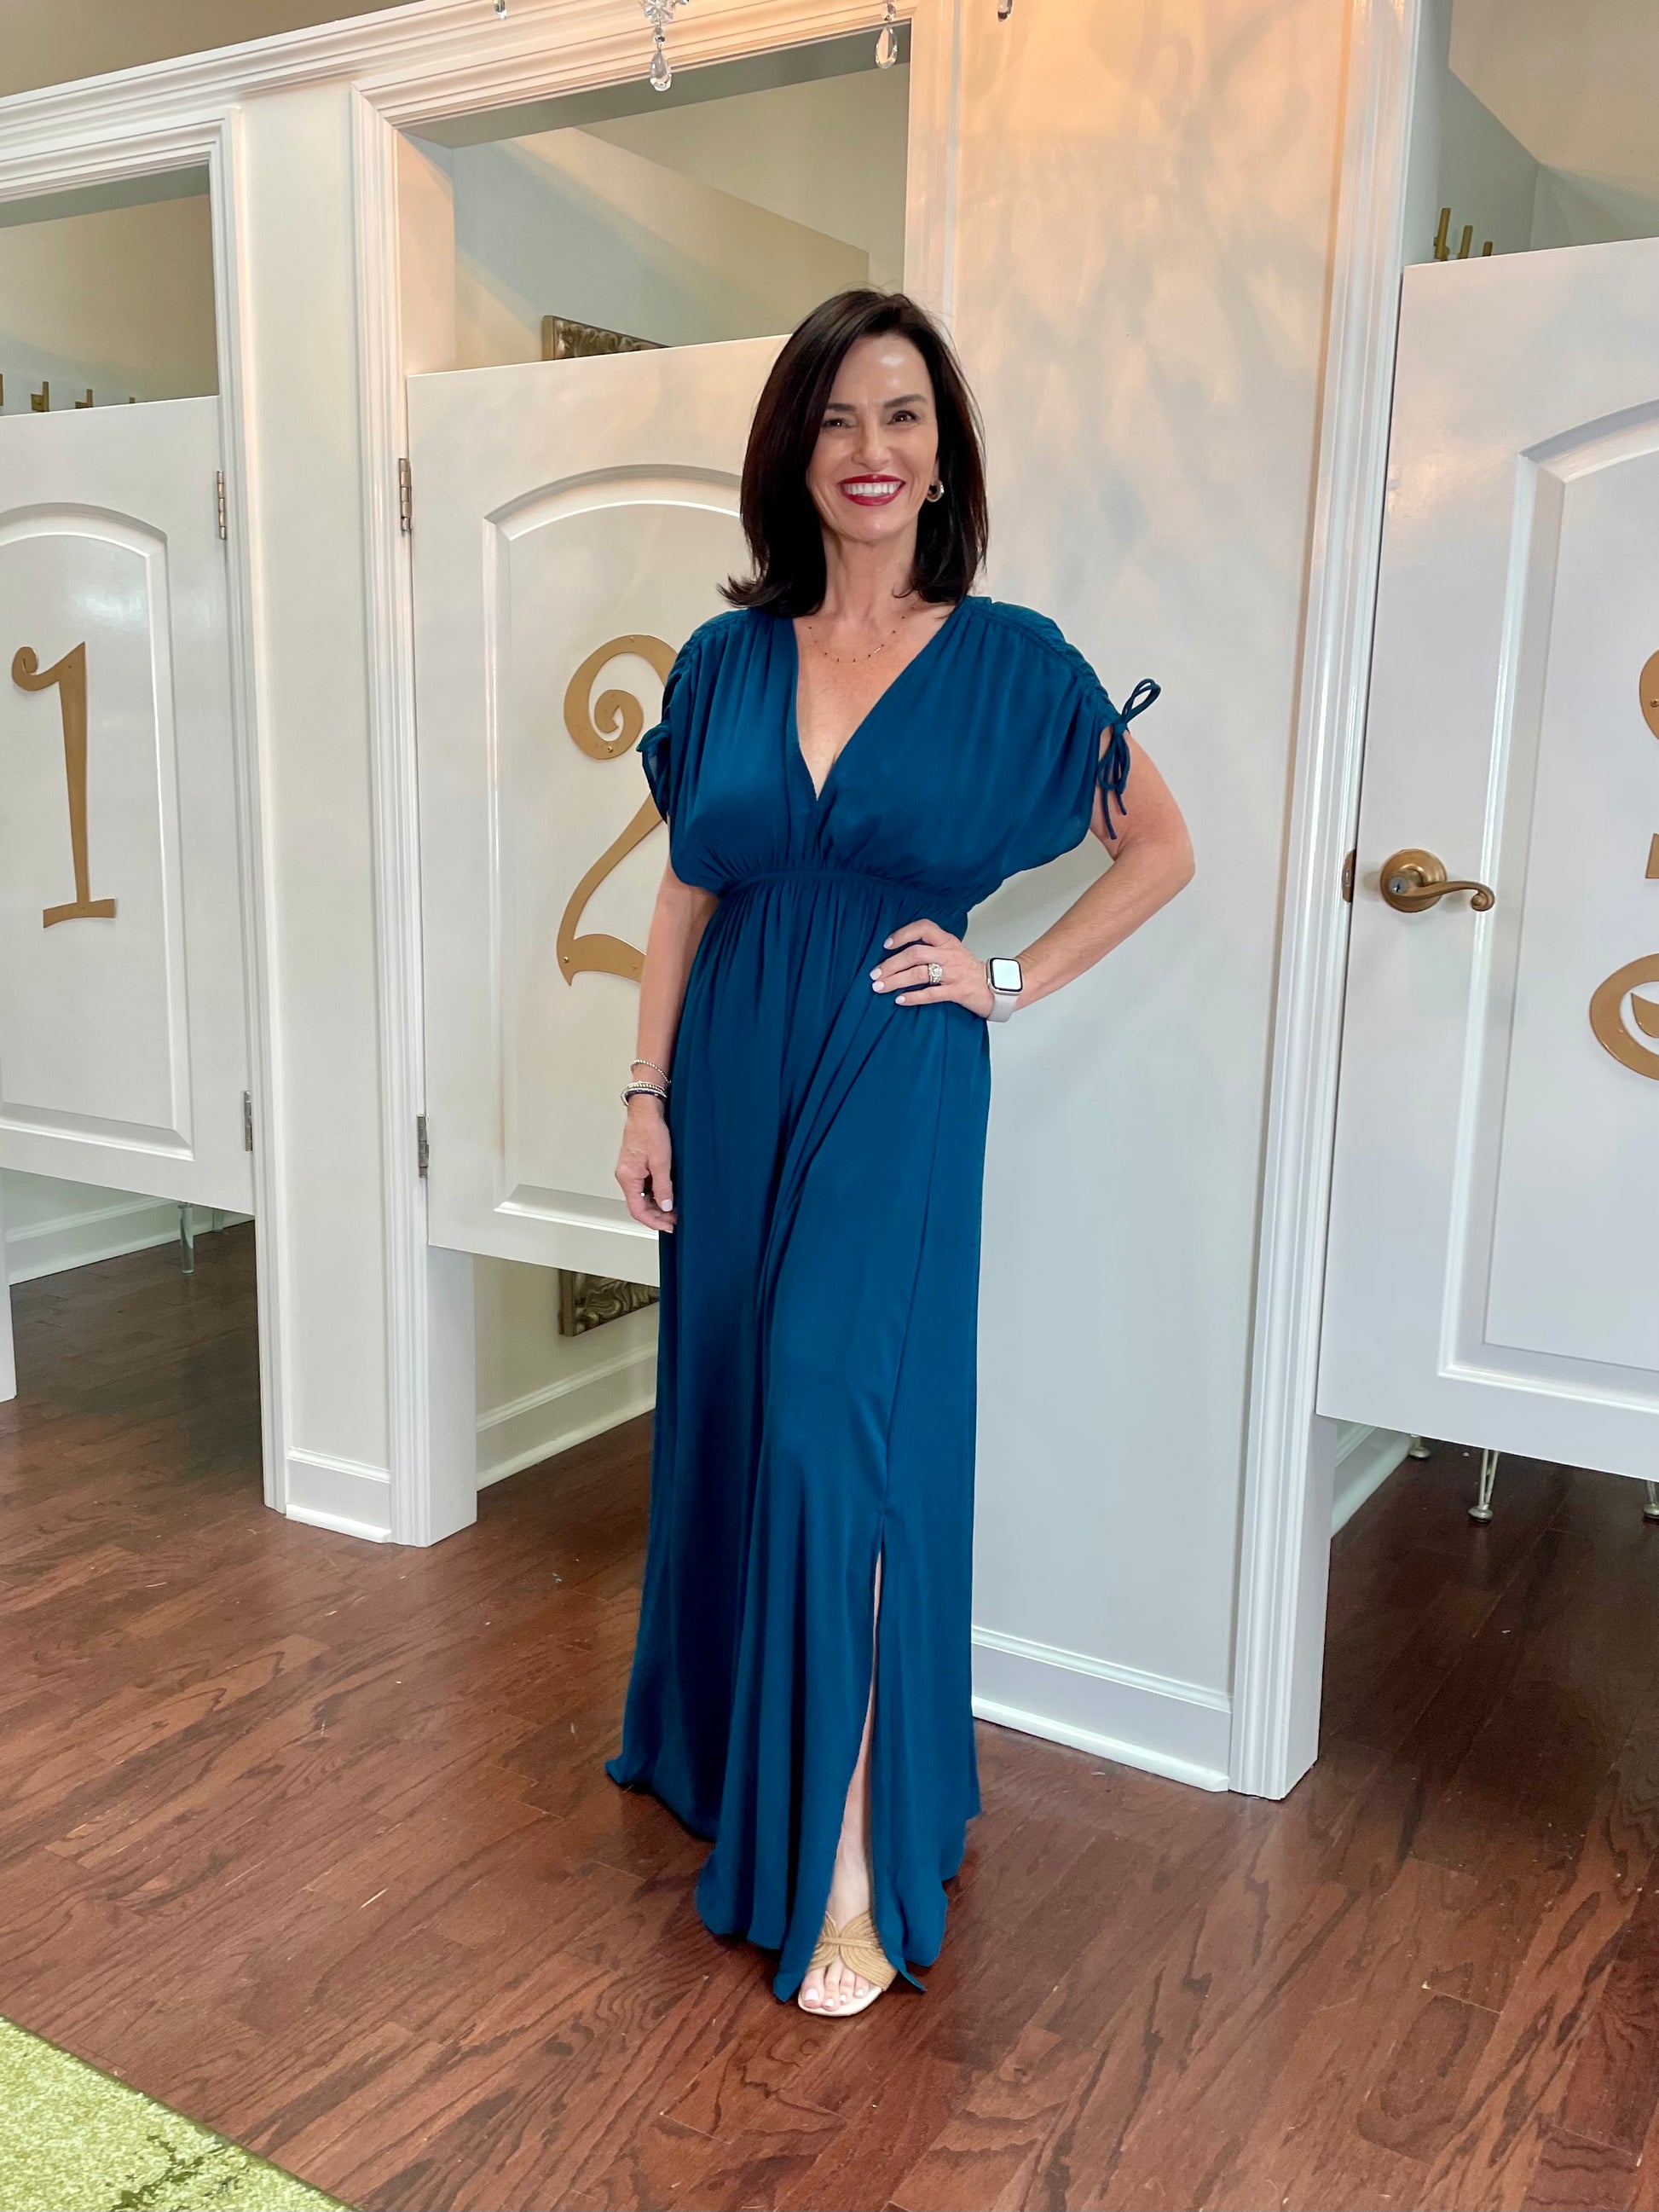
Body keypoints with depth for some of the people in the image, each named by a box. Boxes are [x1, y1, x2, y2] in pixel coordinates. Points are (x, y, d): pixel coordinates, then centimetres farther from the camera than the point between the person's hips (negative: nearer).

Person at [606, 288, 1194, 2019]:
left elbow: (1163, 851, 5)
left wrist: (1010, 980, -3)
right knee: (731, 1424, 13)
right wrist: (648, 1093, 3)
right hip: (734, 1087, 4)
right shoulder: (727, 660, 5)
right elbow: (683, 895, 8)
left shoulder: (1010, 661, -4)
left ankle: (856, 1861, 6)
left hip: (894, 1095, -4)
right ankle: (732, 1747, 37)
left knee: (837, 1433, -7)